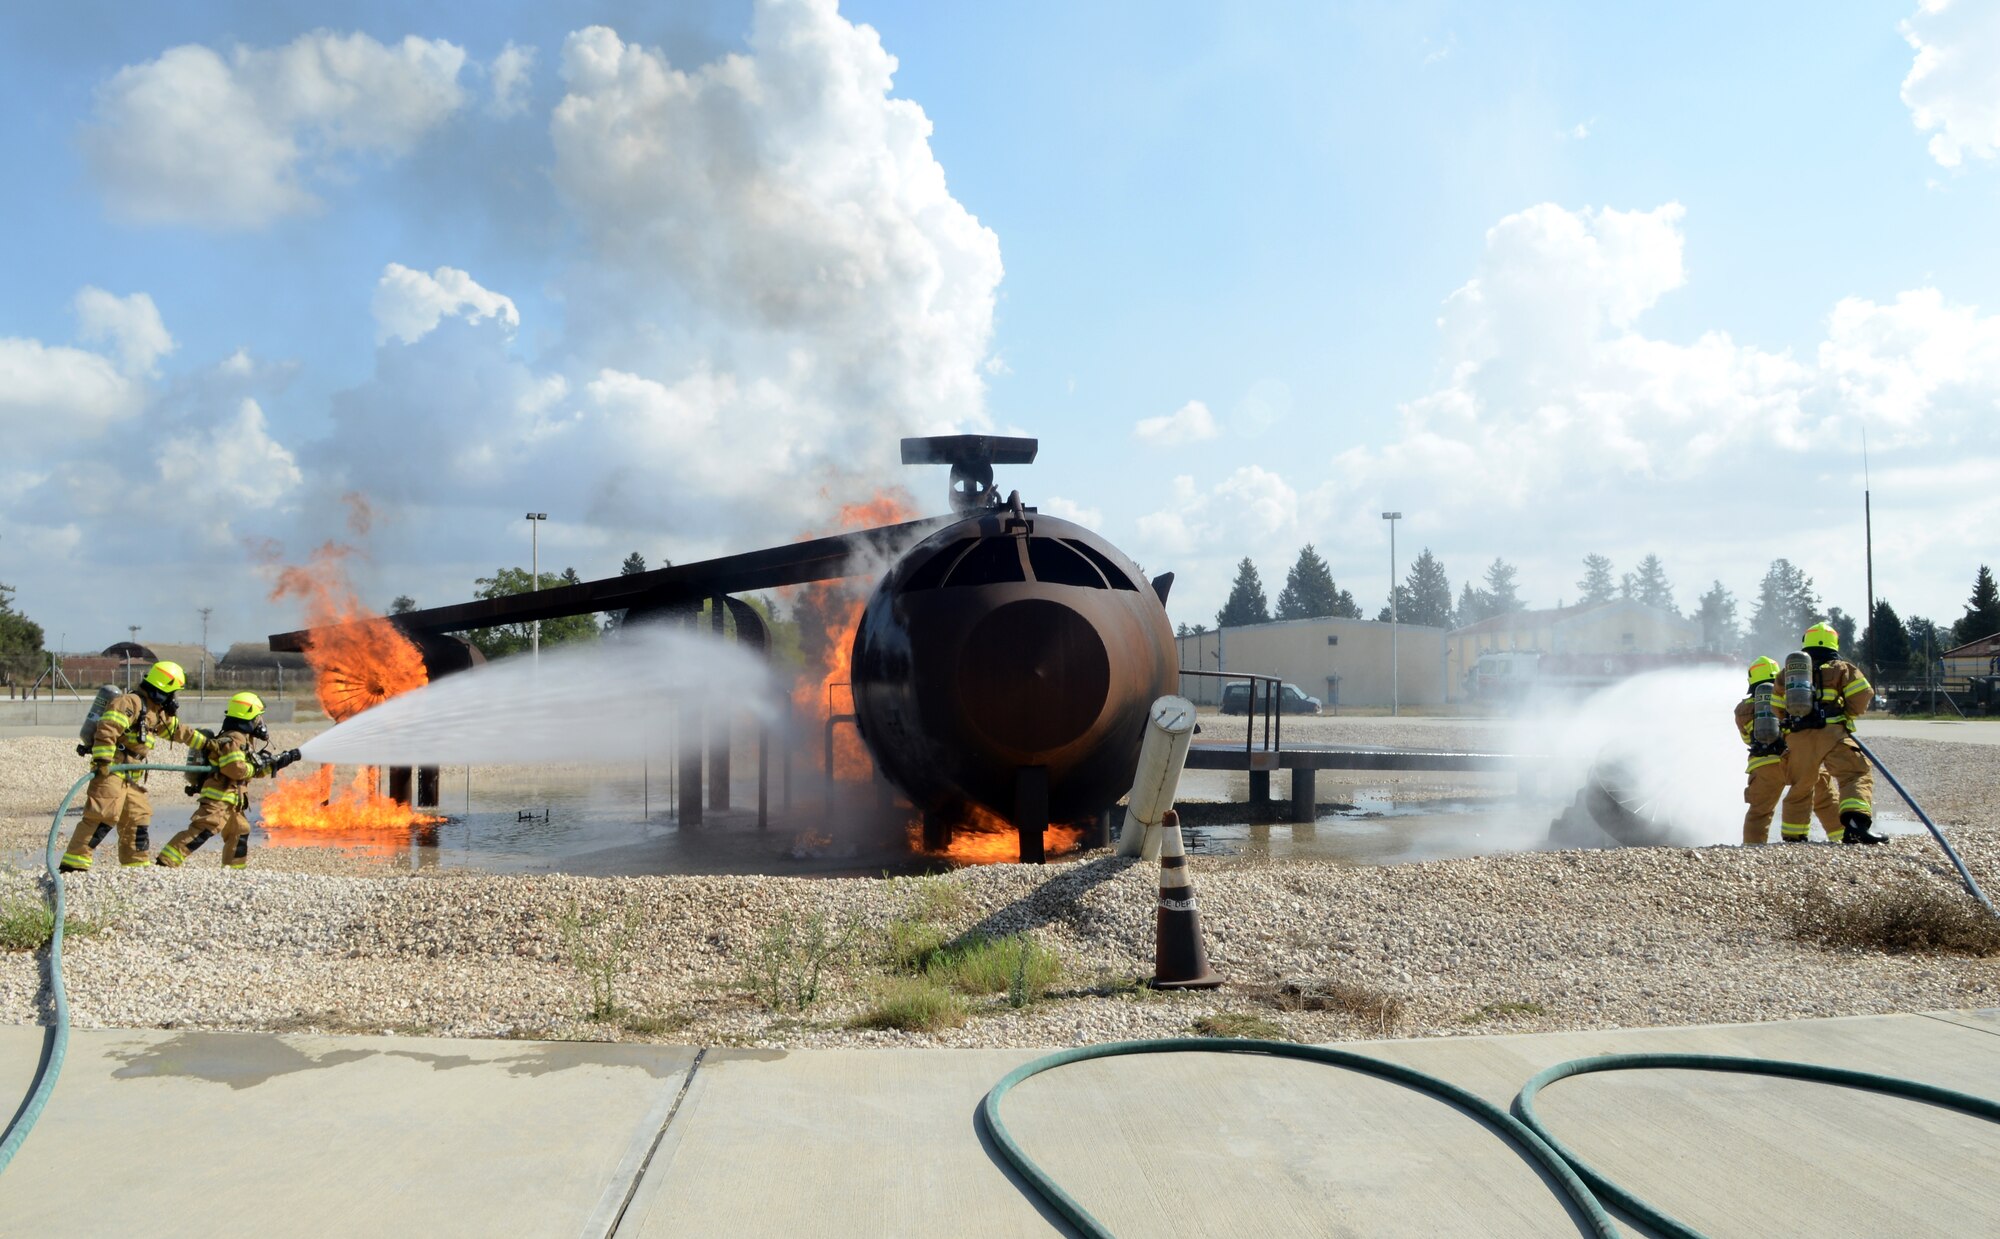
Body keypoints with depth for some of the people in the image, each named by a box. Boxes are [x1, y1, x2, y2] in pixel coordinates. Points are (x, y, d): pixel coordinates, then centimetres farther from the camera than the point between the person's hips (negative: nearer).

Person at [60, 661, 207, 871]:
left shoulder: (156, 712, 19)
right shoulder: (130, 702, -12)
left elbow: (178, 730, 33)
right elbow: (106, 730, -23)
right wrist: (102, 762, -28)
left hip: (131, 777, 10)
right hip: (110, 773, -10)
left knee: (138, 820, 13)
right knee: (101, 818, -17)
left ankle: (136, 866, 21)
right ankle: (73, 864, -17)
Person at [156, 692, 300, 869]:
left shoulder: (242, 739, 20)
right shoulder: (234, 740, -13)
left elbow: (253, 770, 26)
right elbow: (235, 769, -25)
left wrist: (281, 760, 20)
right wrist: (257, 765, -11)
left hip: (230, 802, 11)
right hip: (219, 797, -11)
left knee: (240, 833, 18)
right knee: (201, 831, -19)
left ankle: (234, 871, 26)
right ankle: (165, 862, -22)